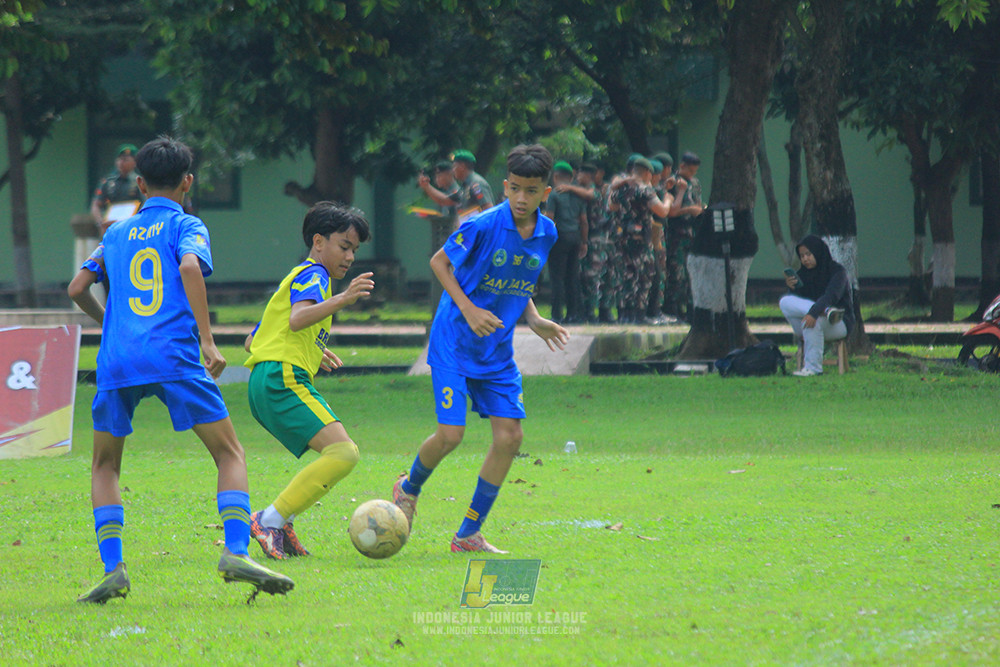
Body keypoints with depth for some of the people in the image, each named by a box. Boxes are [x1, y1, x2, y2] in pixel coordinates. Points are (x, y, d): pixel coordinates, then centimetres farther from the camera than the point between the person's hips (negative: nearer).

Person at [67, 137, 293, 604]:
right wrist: (207, 339, -12)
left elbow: (77, 288, 22)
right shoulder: (185, 226, 9)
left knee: (104, 465, 18)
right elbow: (189, 267, -12)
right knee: (230, 454, 5)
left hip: (117, 362, 3)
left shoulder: (117, 233, 22)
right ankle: (236, 552, -15)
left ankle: (112, 567, 0)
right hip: (173, 355, -3)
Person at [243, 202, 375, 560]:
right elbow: (297, 318, -24)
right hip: (284, 380, -10)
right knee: (343, 453, -20)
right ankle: (270, 520, -20)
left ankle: (280, 522, 7)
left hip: (264, 383, 10)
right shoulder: (312, 275, -1)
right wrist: (341, 299, -35)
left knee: (342, 452, 16)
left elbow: (251, 342, 34)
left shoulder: (298, 277, 30)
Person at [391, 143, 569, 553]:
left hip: (497, 351, 6)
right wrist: (468, 311, -15)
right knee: (450, 435, -13)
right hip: (454, 345, -6)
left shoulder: (546, 234, 1)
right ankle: (410, 488, 22)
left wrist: (535, 321, 0)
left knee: (509, 436, -2)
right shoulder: (482, 226, -18)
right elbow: (439, 262, -5)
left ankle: (469, 535, 9)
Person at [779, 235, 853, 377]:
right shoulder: (802, 274, 11)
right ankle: (827, 311, -32)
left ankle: (813, 367, -34)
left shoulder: (837, 271, -7)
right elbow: (796, 301, 6)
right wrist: (792, 288, -15)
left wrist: (814, 313, -40)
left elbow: (831, 296, -24)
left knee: (810, 321, -39)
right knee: (785, 302, -19)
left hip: (840, 325, -5)